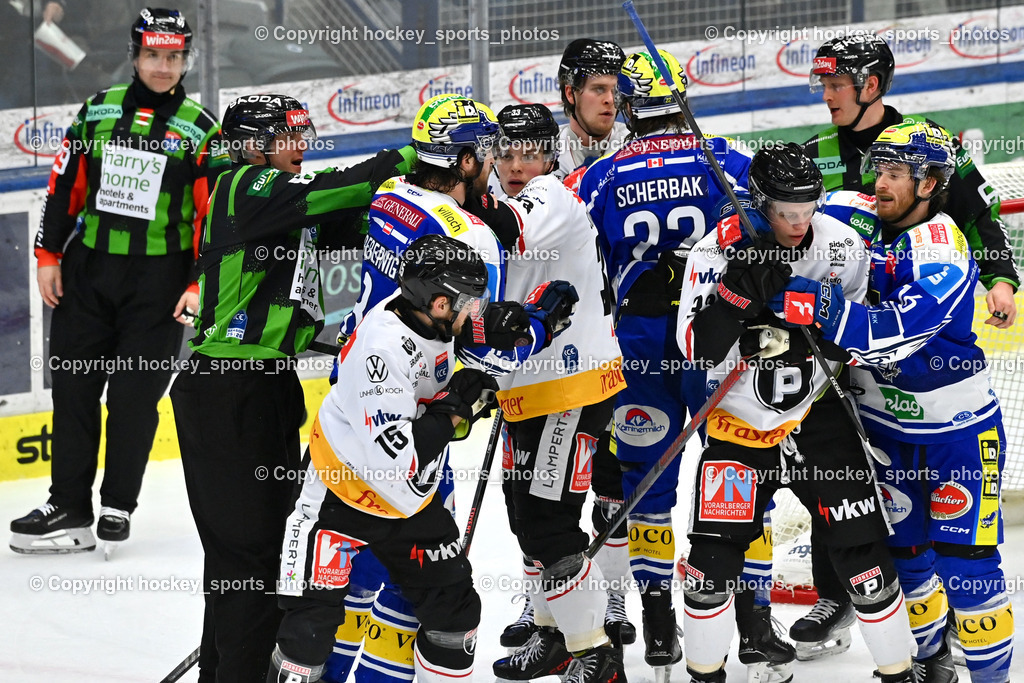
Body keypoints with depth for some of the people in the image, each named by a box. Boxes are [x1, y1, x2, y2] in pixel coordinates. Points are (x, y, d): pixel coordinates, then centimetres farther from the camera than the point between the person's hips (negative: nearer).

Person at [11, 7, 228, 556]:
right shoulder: (98, 109, 7)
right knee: (73, 386, 3)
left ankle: (118, 506, 13)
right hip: (86, 268, 3)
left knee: (135, 396, -1)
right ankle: (68, 507, 9)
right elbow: (65, 185, 9)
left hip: (157, 280, -3)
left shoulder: (201, 129, -2)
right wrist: (49, 255, 5)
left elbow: (214, 211, -4)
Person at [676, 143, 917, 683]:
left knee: (861, 548, -2)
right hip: (739, 424, -1)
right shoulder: (716, 252, -15)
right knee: (714, 558, -4)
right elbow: (698, 351, -21)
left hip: (816, 415, 1)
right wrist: (740, 289, -33)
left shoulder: (843, 247, -9)